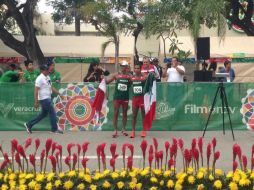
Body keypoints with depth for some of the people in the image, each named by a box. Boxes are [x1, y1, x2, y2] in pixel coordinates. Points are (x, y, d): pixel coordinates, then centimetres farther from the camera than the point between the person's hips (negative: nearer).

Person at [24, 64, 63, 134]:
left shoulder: (47, 77, 12)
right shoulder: (40, 79, -16)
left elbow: (51, 87, 21)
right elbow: (36, 90, -18)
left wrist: (59, 93, 16)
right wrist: (36, 102, -21)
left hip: (48, 98, 10)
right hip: (44, 99, -10)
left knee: (43, 114, 16)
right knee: (52, 113, -5)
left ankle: (29, 124, 24)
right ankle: (54, 129, 6)